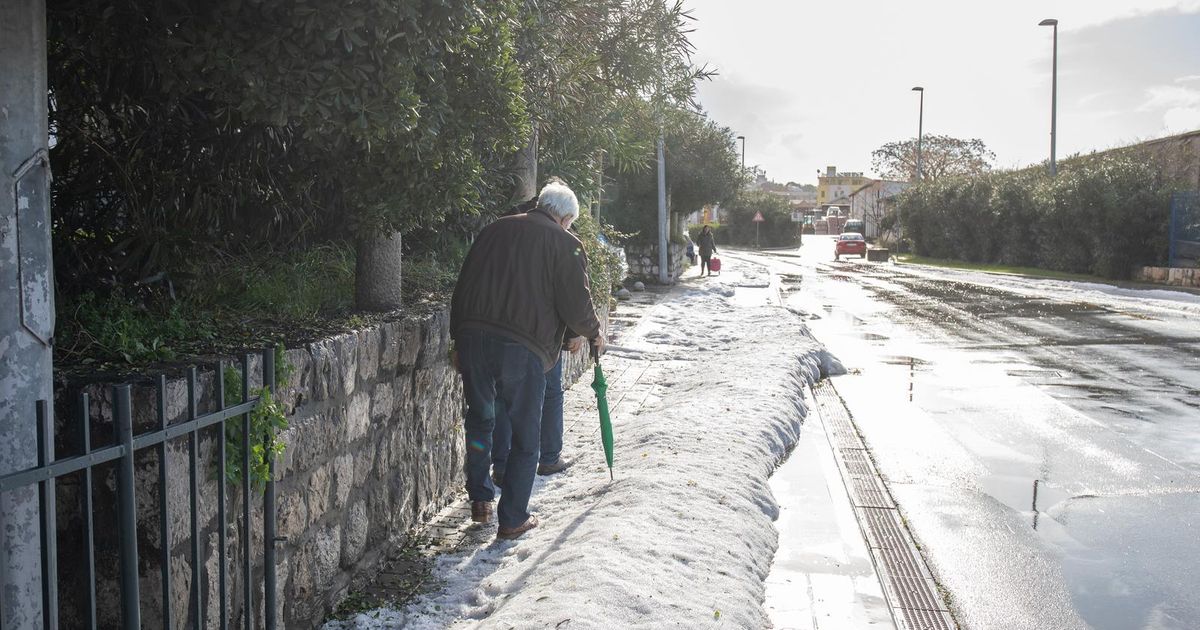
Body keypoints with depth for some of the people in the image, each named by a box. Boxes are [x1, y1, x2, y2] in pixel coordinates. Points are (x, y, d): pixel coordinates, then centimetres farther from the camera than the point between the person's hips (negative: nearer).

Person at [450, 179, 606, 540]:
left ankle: (480, 501, 27)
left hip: (473, 338, 5)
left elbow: (462, 289, 15)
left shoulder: (495, 229, 16)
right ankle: (513, 519, 15)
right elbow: (576, 306, -4)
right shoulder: (564, 243, 2)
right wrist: (595, 334, 16)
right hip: (523, 348, -4)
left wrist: (458, 340, 21)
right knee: (525, 436, 10)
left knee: (479, 421, 22)